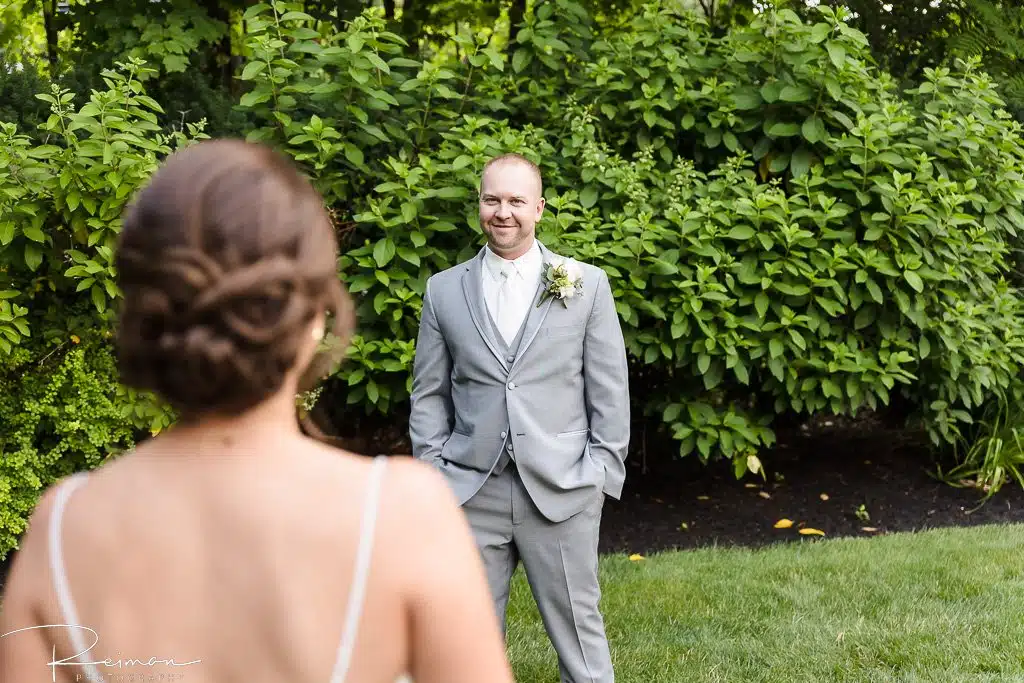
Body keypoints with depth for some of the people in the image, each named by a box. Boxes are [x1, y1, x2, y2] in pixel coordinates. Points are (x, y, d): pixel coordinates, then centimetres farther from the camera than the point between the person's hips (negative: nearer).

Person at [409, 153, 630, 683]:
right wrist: (432, 473, 2)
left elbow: (609, 390, 3)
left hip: (562, 491, -1)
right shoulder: (443, 290, 8)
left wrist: (604, 472, -3)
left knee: (577, 624, 5)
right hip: (470, 491, 2)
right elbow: (429, 394, 9)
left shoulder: (587, 285, 4)